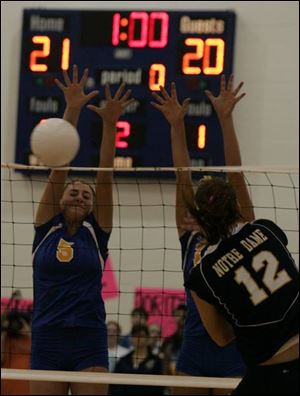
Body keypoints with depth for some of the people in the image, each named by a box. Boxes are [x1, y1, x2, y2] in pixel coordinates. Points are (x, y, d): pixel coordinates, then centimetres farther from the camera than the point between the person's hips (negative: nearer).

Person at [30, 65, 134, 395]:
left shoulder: (96, 233, 8)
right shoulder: (46, 229, 7)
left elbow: (105, 176, -1)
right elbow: (58, 167, 0)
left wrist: (109, 124, -10)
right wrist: (71, 111, -6)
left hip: (89, 344, 0)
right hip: (46, 341, 0)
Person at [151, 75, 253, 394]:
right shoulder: (191, 240, 11)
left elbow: (236, 177, -6)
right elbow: (184, 180, 6)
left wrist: (225, 119, -12)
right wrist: (176, 125, 1)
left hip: (233, 356, -4)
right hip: (193, 353, 4)